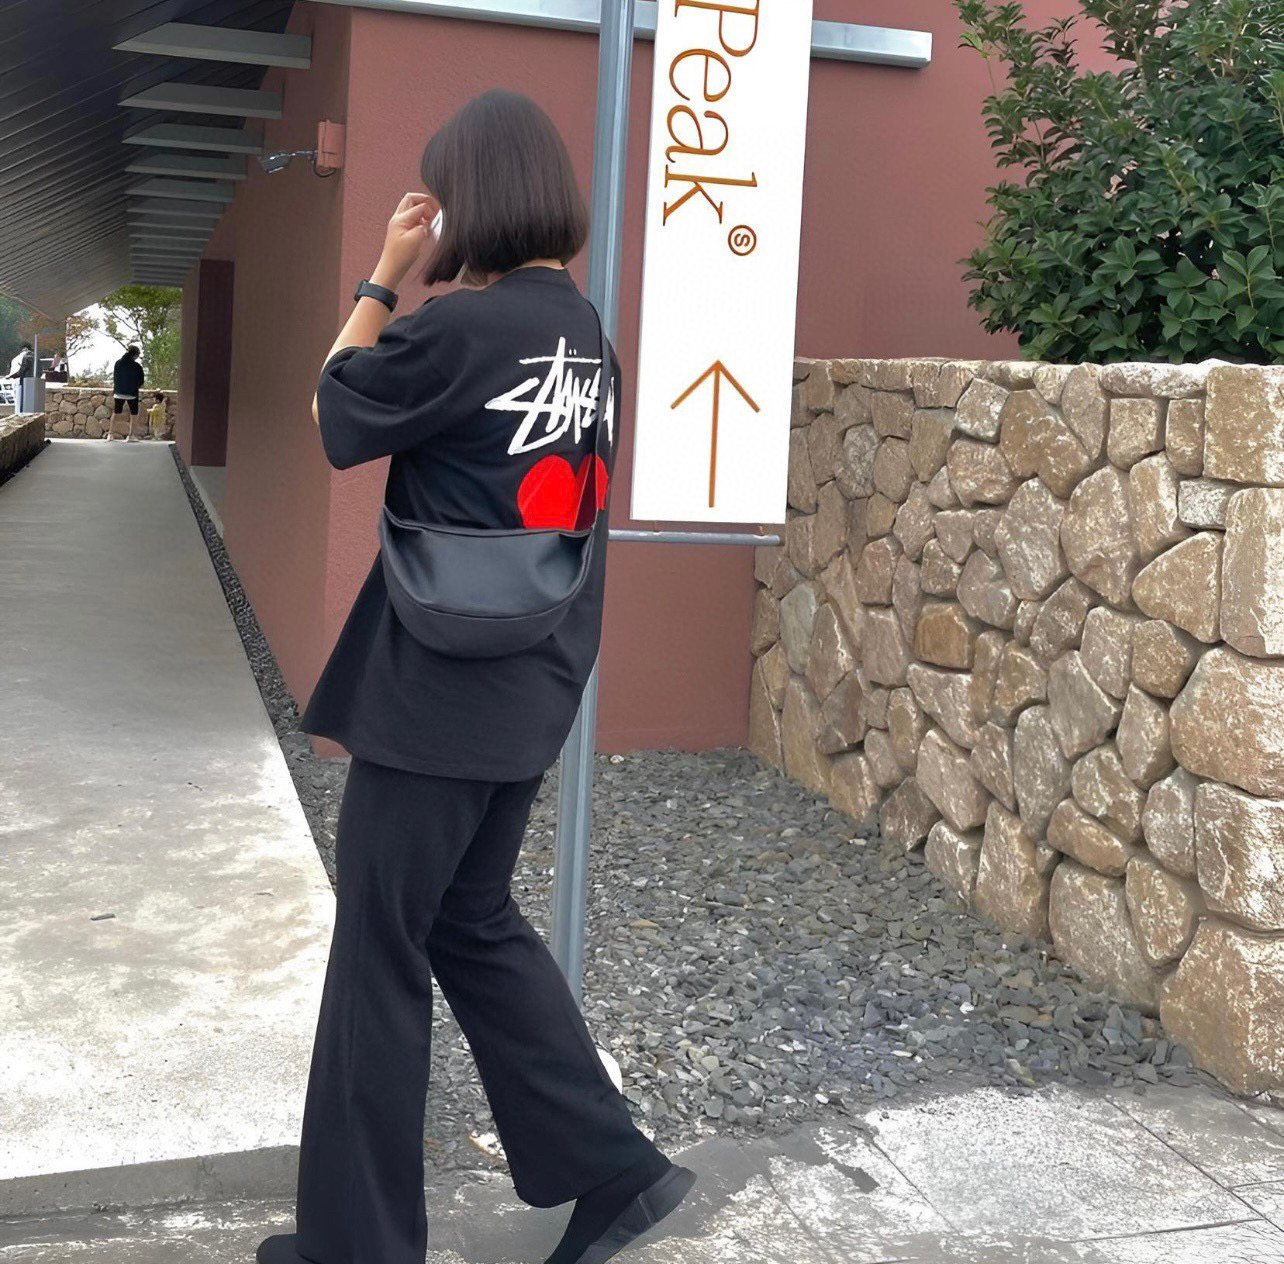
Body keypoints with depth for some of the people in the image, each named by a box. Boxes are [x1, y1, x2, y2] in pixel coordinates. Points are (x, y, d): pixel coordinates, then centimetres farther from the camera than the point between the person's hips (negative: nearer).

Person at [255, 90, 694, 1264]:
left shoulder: (464, 329, -19)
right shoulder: (587, 336, 8)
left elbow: (340, 414, -2)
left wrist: (382, 275, 2)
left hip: (435, 696, -8)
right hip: (528, 691, 8)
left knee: (379, 960, 5)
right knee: (476, 926, 21)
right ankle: (613, 1168, 24)